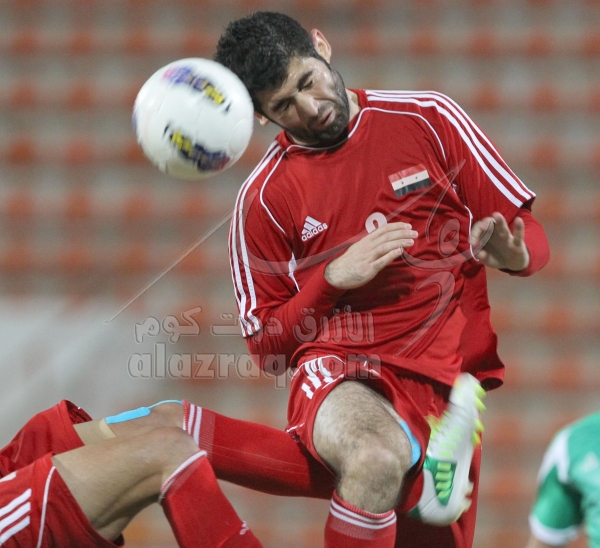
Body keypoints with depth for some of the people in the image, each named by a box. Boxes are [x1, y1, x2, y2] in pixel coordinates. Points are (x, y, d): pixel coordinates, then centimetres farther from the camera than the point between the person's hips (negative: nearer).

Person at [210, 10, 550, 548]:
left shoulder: (428, 117, 4)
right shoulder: (263, 199, 4)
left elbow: (531, 237, 8)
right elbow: (267, 348, 8)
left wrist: (512, 253, -17)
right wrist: (333, 278, -9)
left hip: (445, 371, 2)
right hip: (341, 371, -2)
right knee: (376, 458, -37)